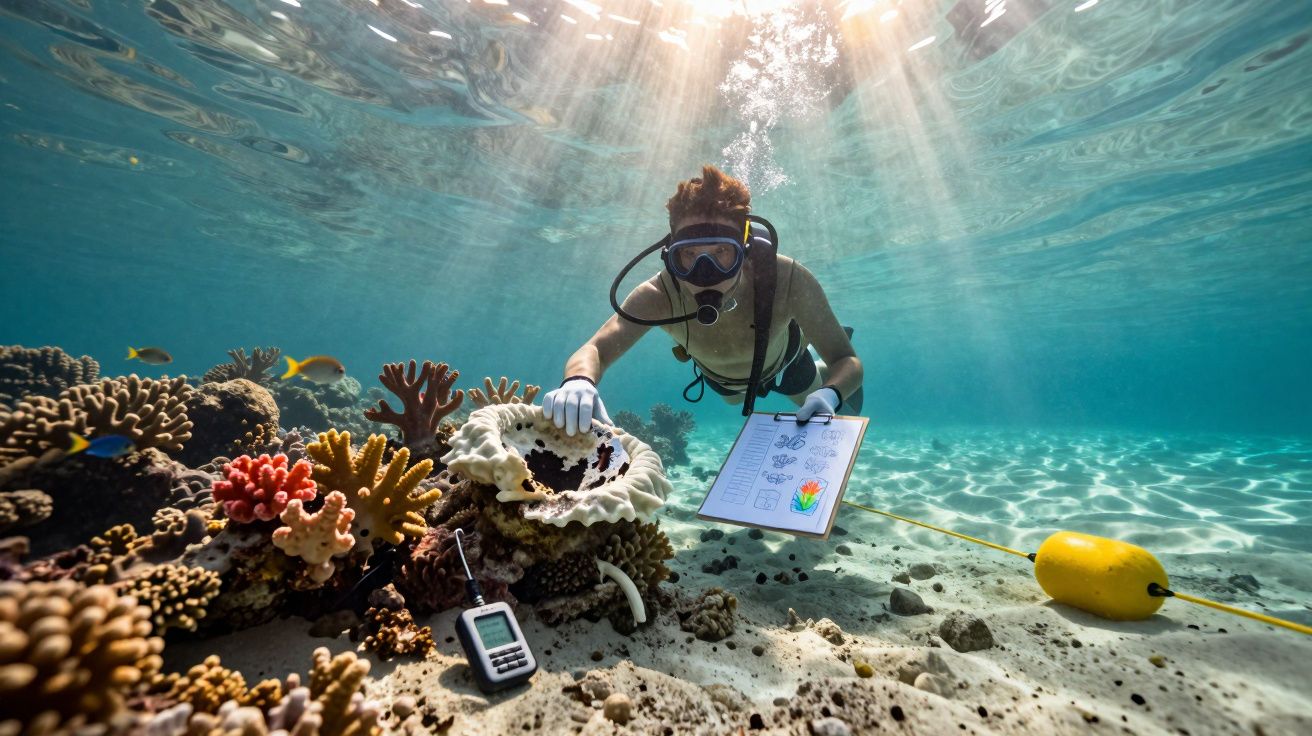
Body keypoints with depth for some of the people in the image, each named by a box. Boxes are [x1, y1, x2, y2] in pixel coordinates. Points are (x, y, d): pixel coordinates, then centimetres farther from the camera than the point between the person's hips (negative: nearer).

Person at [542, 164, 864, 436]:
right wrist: (578, 382, -71)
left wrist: (831, 393, -60)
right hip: (717, 373, 1)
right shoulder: (658, 296, -43)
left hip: (781, 360, -1)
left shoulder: (788, 280, -44)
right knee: (735, 400, 36)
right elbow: (596, 349, -47)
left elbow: (848, 361, -36)